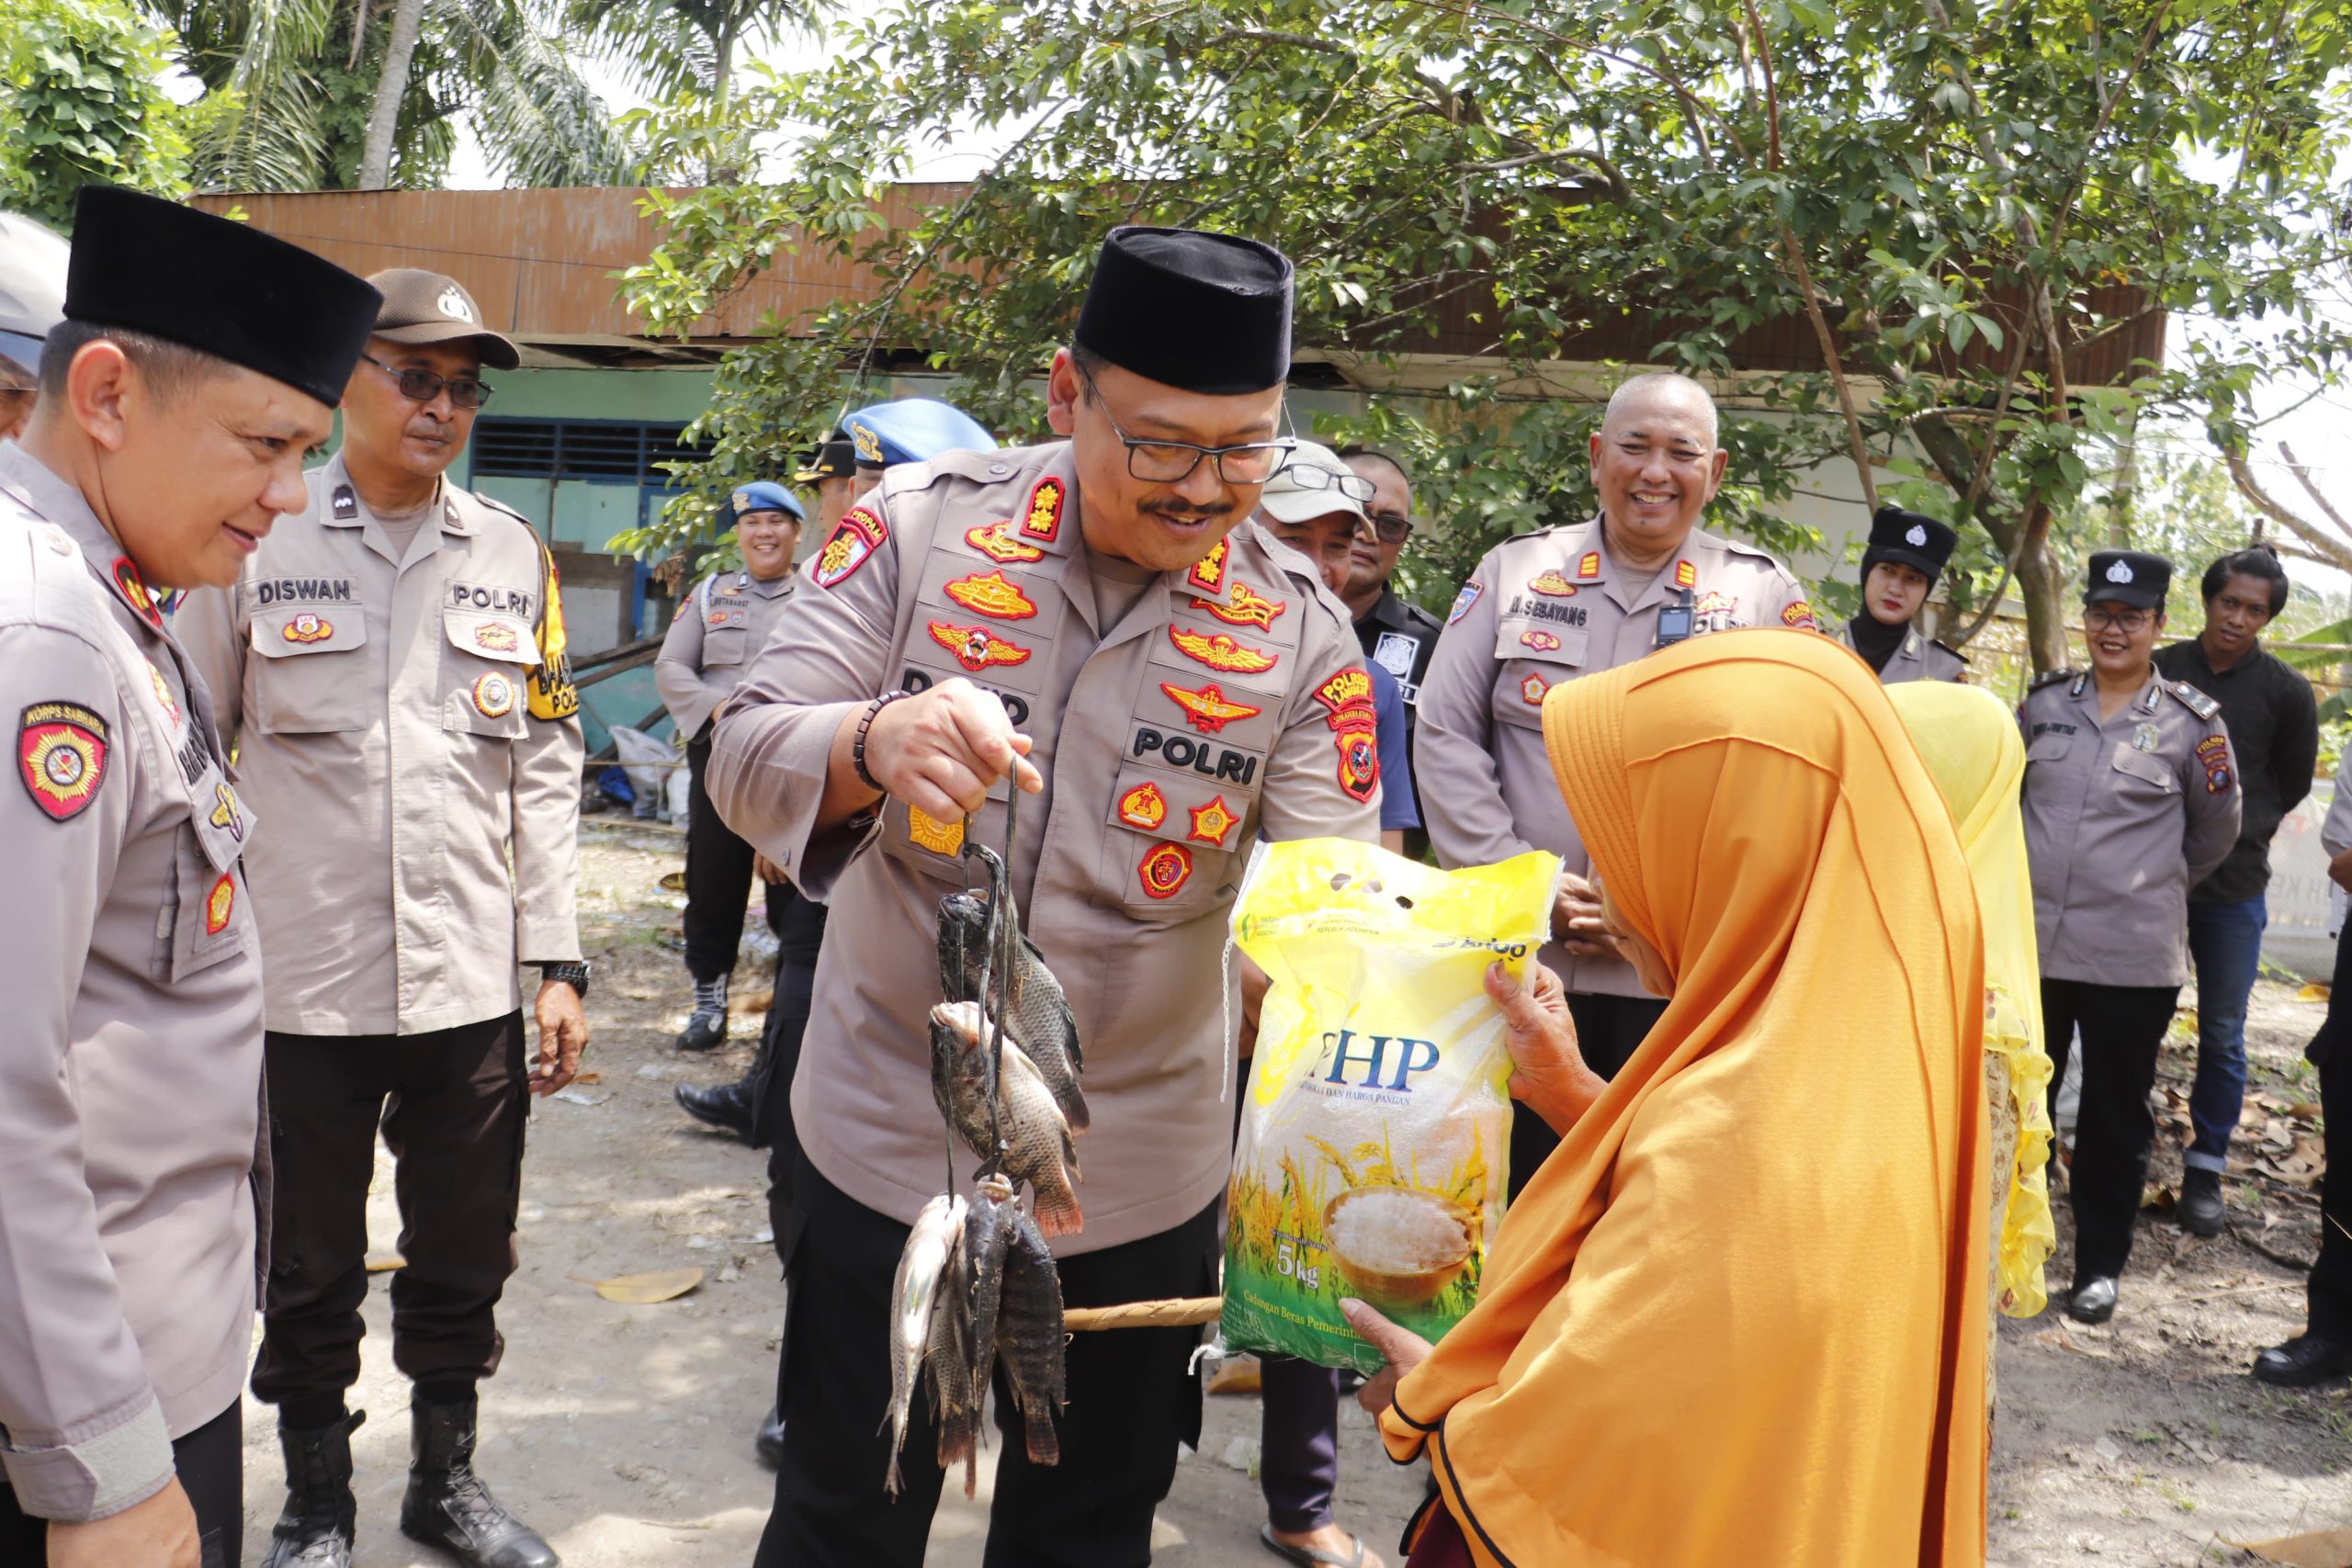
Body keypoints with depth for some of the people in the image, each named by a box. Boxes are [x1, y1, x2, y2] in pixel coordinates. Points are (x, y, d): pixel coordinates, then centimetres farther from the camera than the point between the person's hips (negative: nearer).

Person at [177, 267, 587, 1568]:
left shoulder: (513, 557, 6)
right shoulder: (256, 537, -1)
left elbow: (545, 768, 8)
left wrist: (557, 960, 3)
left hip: (472, 982, 2)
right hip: (297, 982, -2)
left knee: (463, 1261, 14)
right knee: (309, 1269, 13)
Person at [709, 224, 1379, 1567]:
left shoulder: (1301, 634, -9)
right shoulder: (921, 526, -10)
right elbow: (746, 764, -12)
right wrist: (874, 741, -35)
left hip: (1137, 1185, 1)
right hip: (886, 1142, 0)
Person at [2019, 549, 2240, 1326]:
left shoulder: (2192, 722, -4)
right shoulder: (2046, 702, 4)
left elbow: (2215, 832, 8)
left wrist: (2153, 885, 14)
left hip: (2133, 955, -2)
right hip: (2032, 940, 3)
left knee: (2115, 1115, 8)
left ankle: (2100, 1264, 22)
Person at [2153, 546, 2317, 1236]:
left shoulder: (2286, 692, -2)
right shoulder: (2159, 671, -2)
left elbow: (2292, 783, 9)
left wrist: (2239, 827, 2)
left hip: (2233, 887, 0)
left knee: (2222, 1036, 7)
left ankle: (2206, 1169, 19)